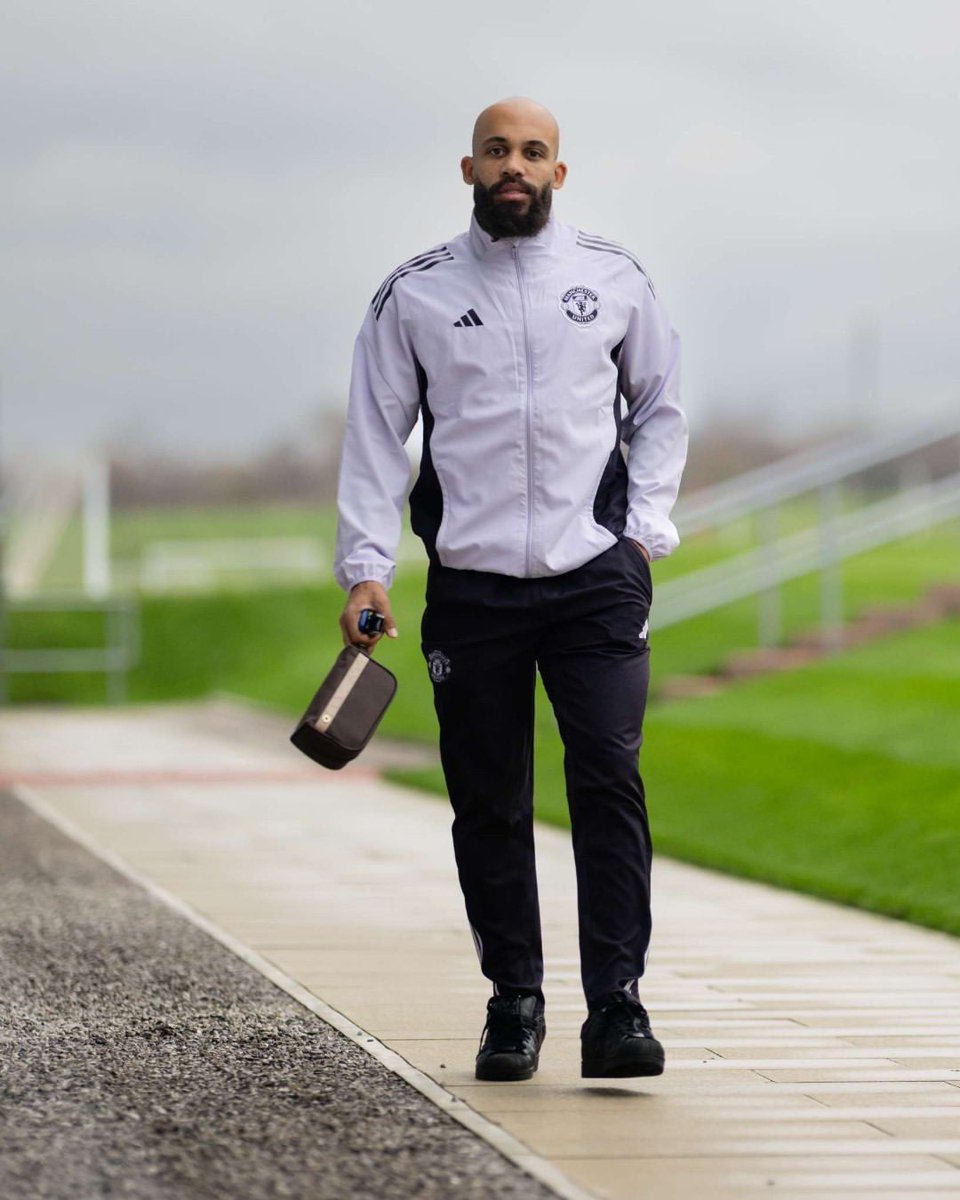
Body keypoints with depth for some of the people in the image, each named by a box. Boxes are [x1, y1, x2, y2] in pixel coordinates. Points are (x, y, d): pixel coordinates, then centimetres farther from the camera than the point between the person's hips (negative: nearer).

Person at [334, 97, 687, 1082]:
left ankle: (615, 1009, -8)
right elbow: (375, 436, 5)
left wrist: (645, 528, 6)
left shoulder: (613, 278, 7)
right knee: (488, 807, 4)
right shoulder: (414, 295, 5)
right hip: (471, 586, 0)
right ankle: (514, 1005, 16)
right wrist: (367, 567, -3)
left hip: (596, 577, 0)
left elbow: (660, 407, 17)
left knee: (609, 781, -10)